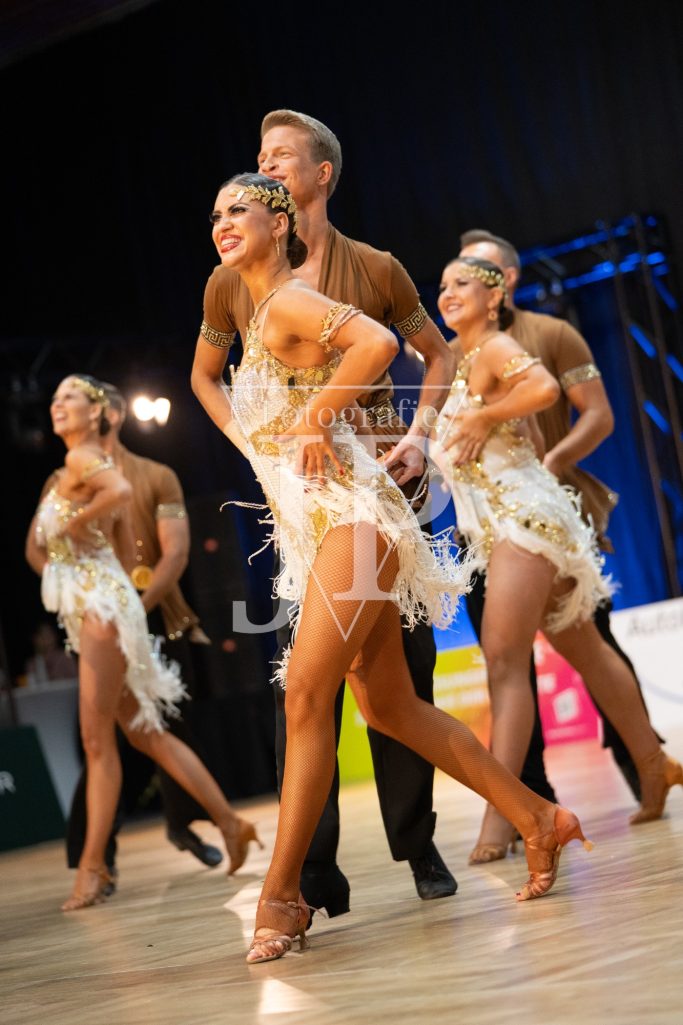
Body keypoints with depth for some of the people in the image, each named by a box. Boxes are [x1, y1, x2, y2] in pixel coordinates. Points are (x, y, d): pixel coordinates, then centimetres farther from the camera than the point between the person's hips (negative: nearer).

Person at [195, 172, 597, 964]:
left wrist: (317, 417, -15)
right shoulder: (258, 319, 20)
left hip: (348, 514, -10)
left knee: (305, 692, -16)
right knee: (389, 708, 7)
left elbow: (378, 343, -23)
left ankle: (281, 895, -13)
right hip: (313, 526, 10)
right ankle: (537, 820, 15)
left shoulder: (289, 301, -7)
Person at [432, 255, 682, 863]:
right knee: (585, 651, 14)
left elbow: (545, 388, -28)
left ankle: (499, 814, -21)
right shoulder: (466, 360, 19)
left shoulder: (495, 347, -7)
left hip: (521, 515, -10)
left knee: (504, 659, -17)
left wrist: (482, 419, -17)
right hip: (500, 523, 10)